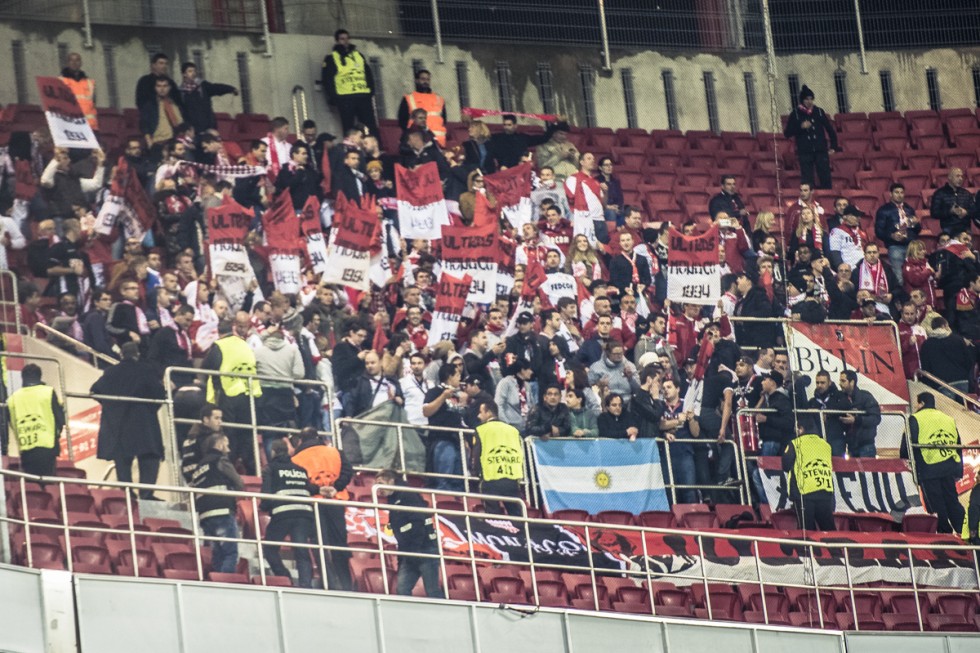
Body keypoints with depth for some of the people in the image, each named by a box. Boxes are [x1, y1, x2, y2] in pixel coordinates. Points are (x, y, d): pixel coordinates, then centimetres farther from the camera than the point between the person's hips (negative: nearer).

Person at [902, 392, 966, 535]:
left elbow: (908, 444, -7)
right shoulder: (949, 419, 18)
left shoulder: (915, 419, -1)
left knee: (936, 505, 0)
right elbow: (958, 445, 20)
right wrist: (959, 471, 24)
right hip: (949, 468, 6)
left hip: (929, 469, -5)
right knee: (952, 501, 11)